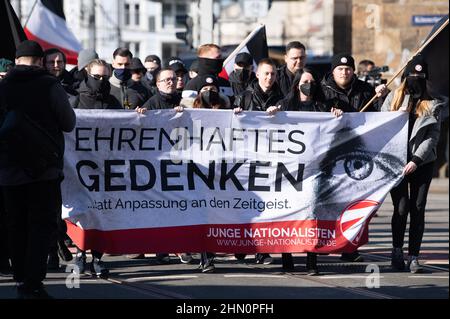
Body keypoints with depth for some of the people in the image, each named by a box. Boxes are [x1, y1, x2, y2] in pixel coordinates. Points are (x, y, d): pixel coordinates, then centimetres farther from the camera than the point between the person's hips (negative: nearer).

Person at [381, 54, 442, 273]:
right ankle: (397, 250, 10)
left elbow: (432, 137, -1)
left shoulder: (431, 105, 7)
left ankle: (413, 256, 1)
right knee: (401, 207, -8)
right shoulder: (393, 99, 9)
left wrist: (416, 160, -11)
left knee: (418, 209, -3)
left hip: (421, 163, 1)